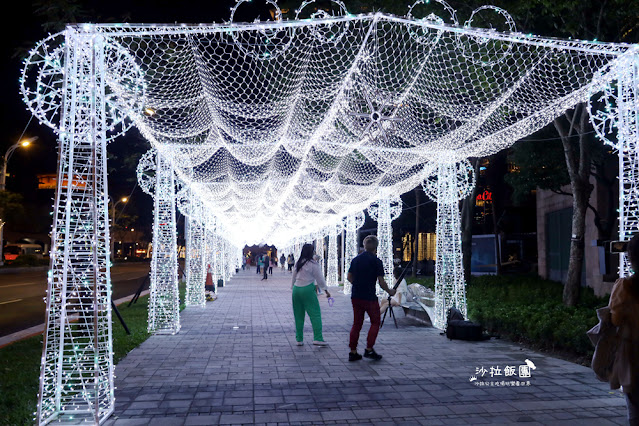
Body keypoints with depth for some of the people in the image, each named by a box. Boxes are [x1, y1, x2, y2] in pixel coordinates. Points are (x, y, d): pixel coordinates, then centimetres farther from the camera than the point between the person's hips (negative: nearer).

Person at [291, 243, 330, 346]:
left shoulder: (298, 263, 9)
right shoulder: (313, 264, -8)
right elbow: (320, 278, -3)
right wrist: (326, 291, 6)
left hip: (296, 289, 6)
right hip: (307, 289, -6)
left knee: (298, 315, 11)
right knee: (315, 314, -1)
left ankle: (299, 339, 14)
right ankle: (318, 338, -7)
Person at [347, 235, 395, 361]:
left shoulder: (356, 259, 7)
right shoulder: (376, 261, -10)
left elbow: (349, 277, 12)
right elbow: (381, 282, -11)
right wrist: (390, 291, 6)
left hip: (355, 296, 5)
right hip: (369, 297, -5)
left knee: (356, 323, 11)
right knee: (375, 322, 10)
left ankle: (353, 352, 10)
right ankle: (369, 349, 2)